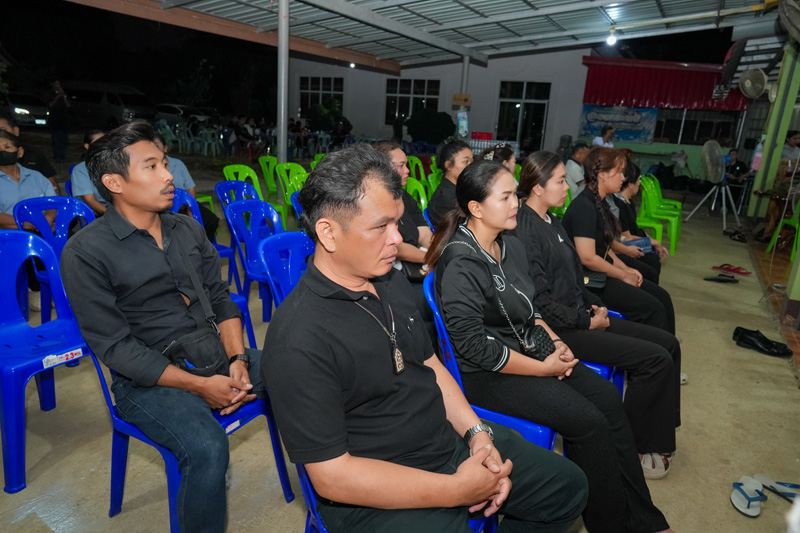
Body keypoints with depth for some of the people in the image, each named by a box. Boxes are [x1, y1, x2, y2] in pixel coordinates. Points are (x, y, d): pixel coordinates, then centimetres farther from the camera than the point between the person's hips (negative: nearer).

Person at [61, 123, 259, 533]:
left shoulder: (188, 229, 9)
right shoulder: (85, 251, -9)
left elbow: (221, 299, 9)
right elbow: (114, 345, -13)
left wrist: (237, 359, -9)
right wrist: (200, 386, -19)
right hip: (148, 378, -5)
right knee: (208, 448, -32)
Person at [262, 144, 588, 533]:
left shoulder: (391, 281, 2)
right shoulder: (297, 340, -25)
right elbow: (331, 476, -22)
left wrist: (476, 432, -2)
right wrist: (457, 490, -20)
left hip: (452, 442, 8)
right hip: (380, 495, -7)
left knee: (568, 487, 12)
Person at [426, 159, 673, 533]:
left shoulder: (511, 247, 6)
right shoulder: (460, 264, -23)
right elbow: (474, 346, -24)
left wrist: (554, 342, 0)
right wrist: (543, 367, -17)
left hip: (525, 349, 9)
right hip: (484, 374, -8)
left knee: (607, 397, -1)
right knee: (587, 421, -14)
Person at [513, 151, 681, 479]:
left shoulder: (551, 223, 13)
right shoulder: (525, 230, -19)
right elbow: (540, 301, -21)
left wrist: (595, 305, 6)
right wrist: (587, 323, -12)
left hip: (580, 317, 10)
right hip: (559, 330, -10)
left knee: (668, 344, 6)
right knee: (656, 359, -13)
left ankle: (655, 440, 16)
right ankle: (630, 448, 6)